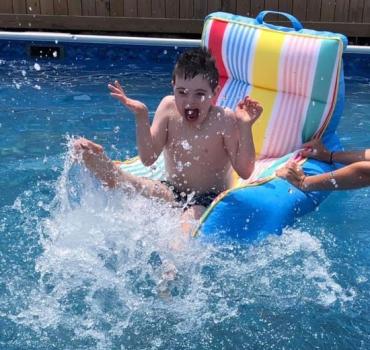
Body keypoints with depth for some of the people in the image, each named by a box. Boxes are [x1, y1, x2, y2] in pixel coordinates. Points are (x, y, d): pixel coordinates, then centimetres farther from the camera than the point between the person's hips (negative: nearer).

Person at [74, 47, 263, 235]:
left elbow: (245, 172, -18)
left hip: (209, 200, -4)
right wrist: (141, 116, -18)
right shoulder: (168, 107, -4)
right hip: (172, 191, 5)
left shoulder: (225, 120, -15)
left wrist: (245, 127, -27)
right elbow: (148, 158, -9)